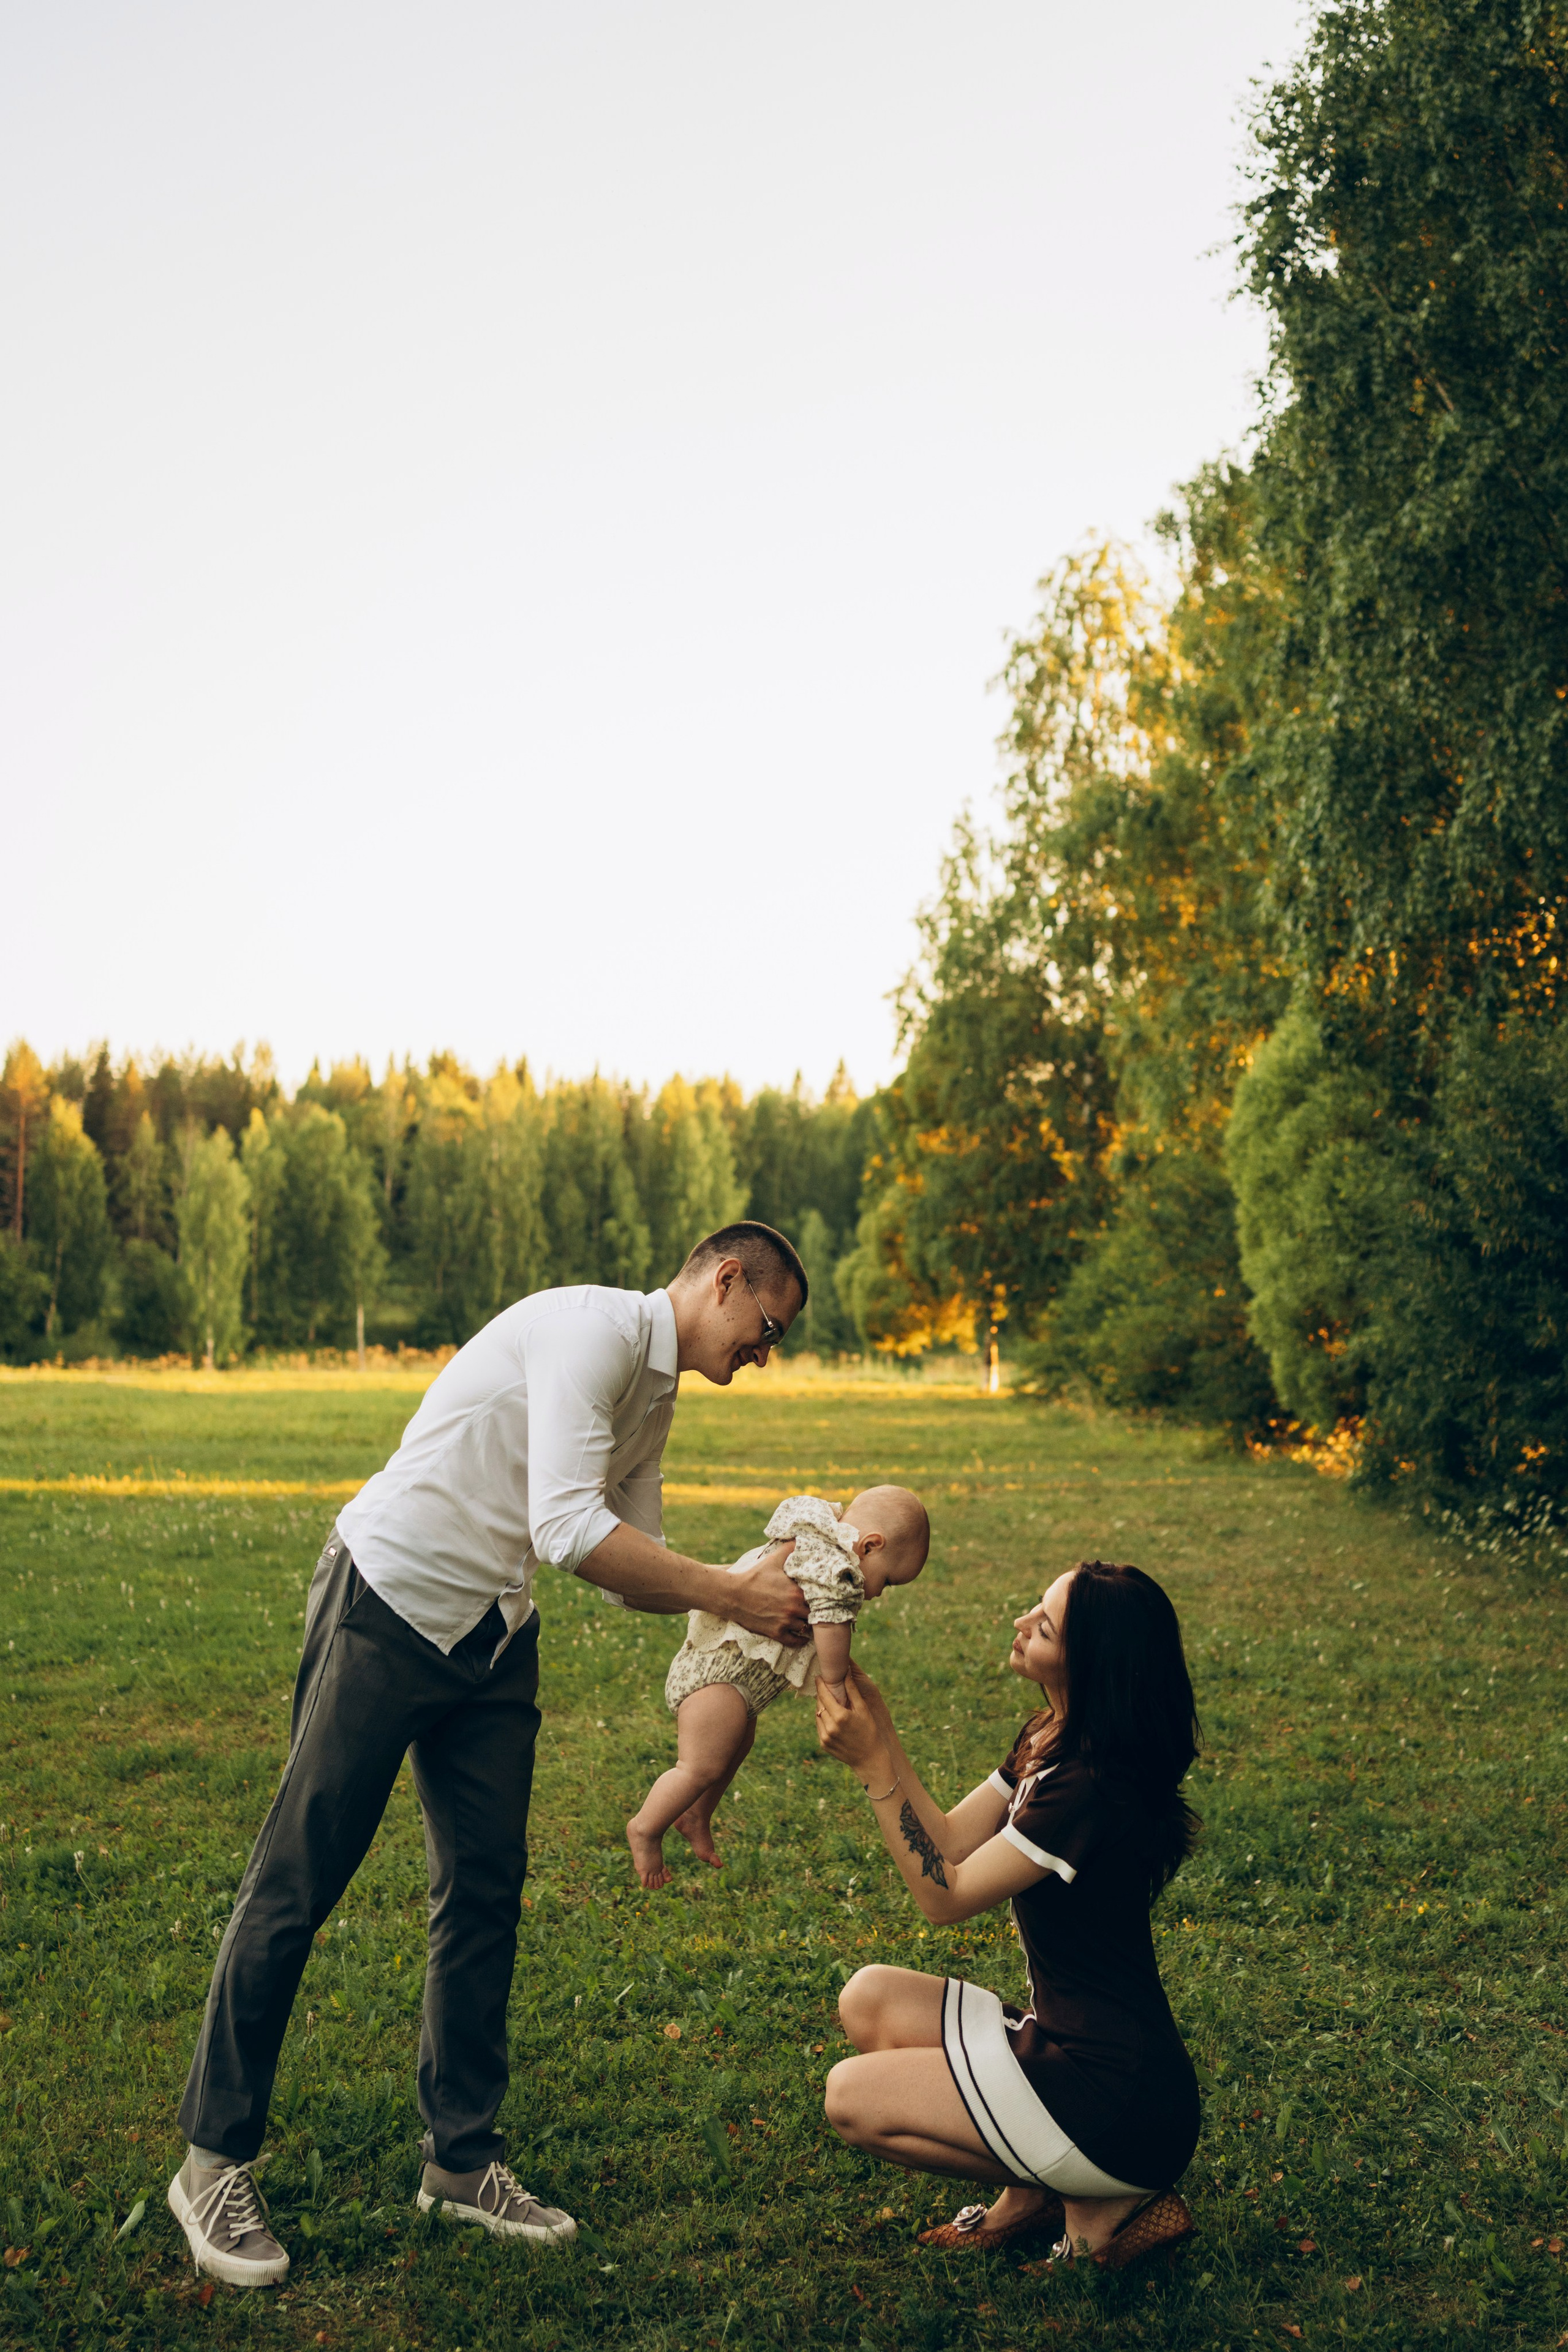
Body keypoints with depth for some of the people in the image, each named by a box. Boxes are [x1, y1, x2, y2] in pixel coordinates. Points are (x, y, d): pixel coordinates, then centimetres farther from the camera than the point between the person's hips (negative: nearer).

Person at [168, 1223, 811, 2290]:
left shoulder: (655, 1397, 11)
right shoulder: (595, 1329, -19)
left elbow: (636, 1566, 13)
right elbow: (569, 1531, -29)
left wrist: (754, 1587, -4)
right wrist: (731, 1596, -24)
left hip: (495, 1636, 9)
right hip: (391, 1603, -9)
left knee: (487, 1890, 9)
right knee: (297, 1883, -1)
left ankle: (463, 2157, 21)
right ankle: (215, 2162, 11)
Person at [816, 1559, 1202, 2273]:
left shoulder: (1092, 1790, -27)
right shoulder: (1048, 1742, 3)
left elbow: (946, 1896, -19)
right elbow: (950, 1843, 7)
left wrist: (874, 1768, -21)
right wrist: (879, 1728, -2)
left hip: (1120, 2106, -9)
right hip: (1065, 2039, 9)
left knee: (853, 2099, -5)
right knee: (870, 1999, 7)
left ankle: (1100, 2203, 1)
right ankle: (1033, 2193, 10)